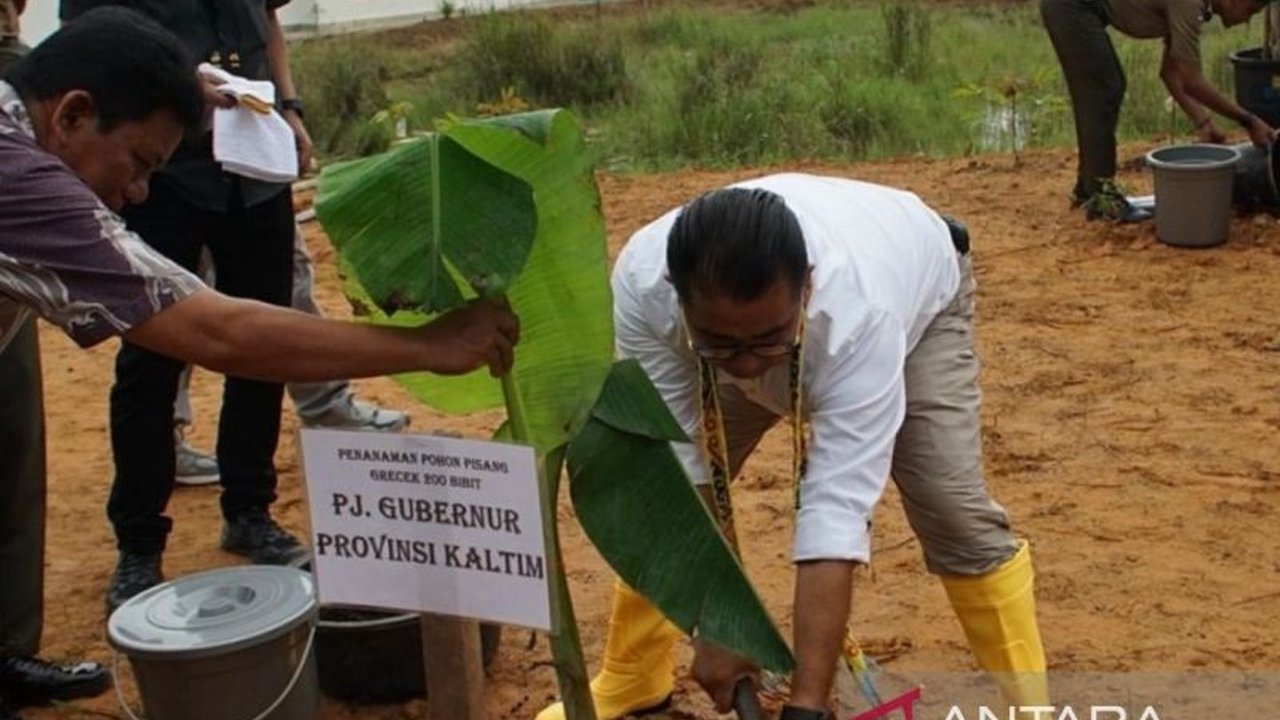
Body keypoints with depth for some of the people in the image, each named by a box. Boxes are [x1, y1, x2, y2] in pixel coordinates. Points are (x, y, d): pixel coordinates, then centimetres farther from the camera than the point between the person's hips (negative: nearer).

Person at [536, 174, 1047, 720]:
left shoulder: (858, 309, -47)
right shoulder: (642, 283, -39)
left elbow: (836, 511, -48)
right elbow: (673, 462, -31)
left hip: (917, 291, -3)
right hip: (752, 307, 3)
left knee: (952, 509, -19)